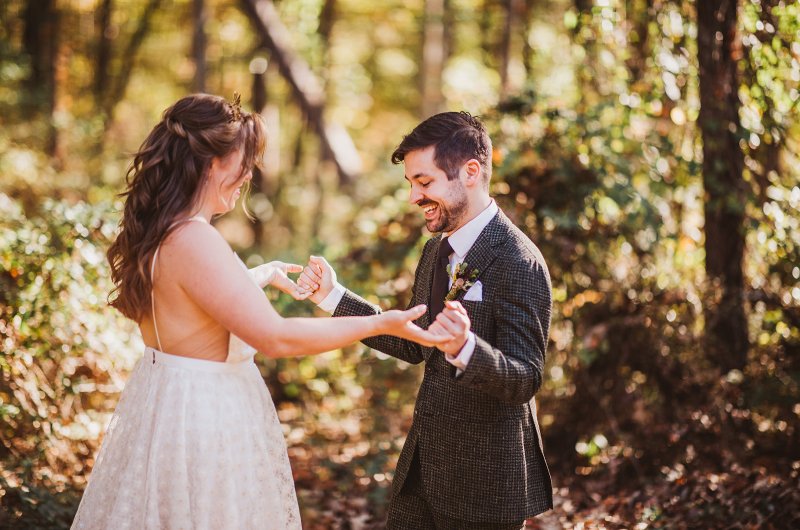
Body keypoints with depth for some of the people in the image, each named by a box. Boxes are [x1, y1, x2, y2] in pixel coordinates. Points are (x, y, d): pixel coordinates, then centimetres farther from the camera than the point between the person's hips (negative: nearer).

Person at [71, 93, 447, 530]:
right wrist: (382, 324, -20)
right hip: (204, 412, -10)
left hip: (165, 395, 10)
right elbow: (276, 338, -26)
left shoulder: (158, 230, 3)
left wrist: (262, 276, 32)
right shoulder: (195, 242, -26)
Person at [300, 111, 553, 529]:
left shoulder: (518, 263, -20)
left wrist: (464, 348, -42)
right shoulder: (439, 247, 8)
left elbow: (525, 379, -23)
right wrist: (332, 296, 9)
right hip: (423, 463, 8)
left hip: (484, 477, -8)